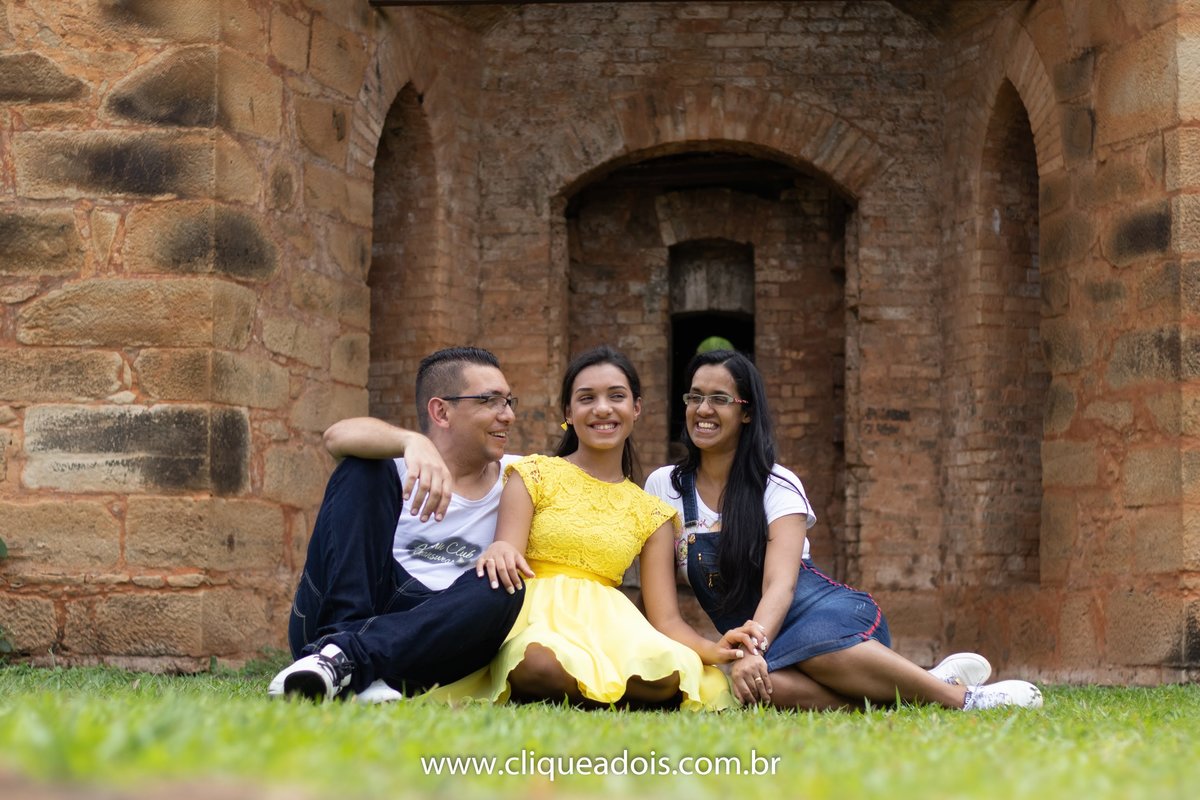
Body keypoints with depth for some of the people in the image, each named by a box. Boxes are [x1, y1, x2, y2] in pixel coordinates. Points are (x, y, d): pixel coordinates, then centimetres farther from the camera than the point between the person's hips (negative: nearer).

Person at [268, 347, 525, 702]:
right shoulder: (399, 464, 6)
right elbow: (338, 436, -14)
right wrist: (415, 442, -35)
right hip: (336, 617, -2)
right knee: (362, 470, -16)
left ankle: (345, 658, -36)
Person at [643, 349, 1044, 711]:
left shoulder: (778, 486, -1)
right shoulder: (664, 488, 6)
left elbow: (780, 584, -17)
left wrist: (753, 643, -38)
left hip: (829, 613, -1)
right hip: (761, 646, 1)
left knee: (816, 642, -40)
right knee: (757, 685, -38)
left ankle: (961, 697, -30)